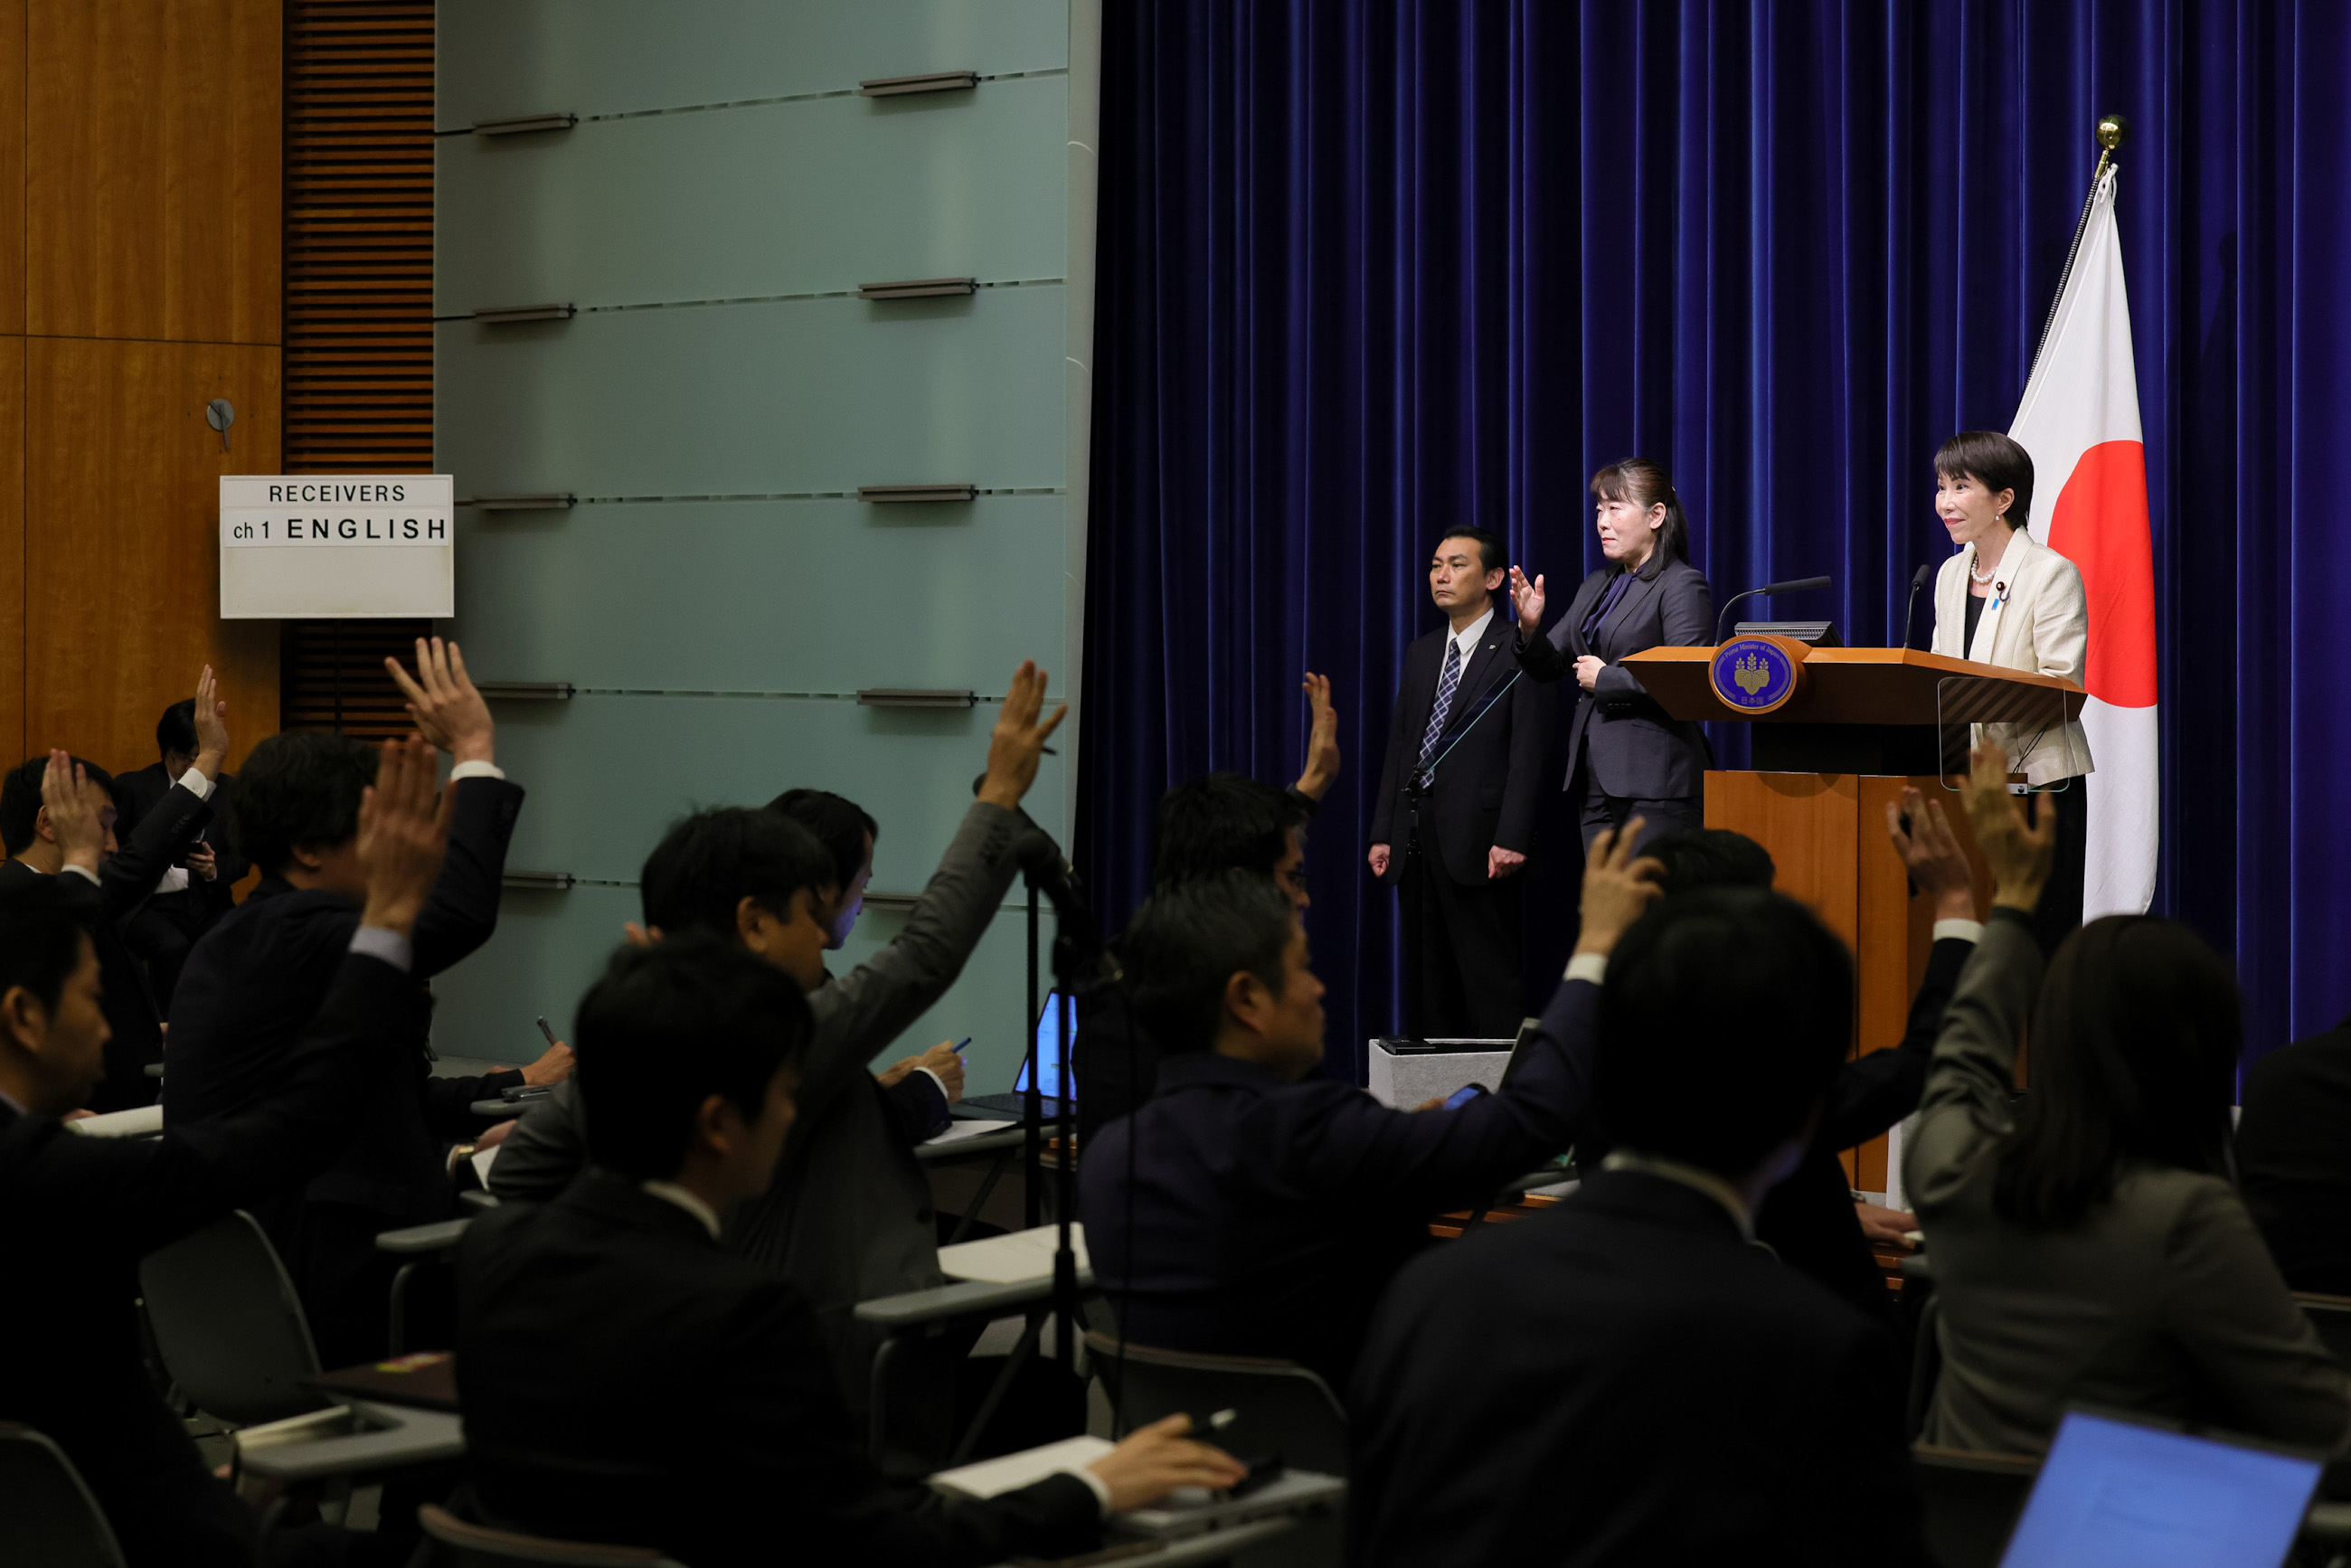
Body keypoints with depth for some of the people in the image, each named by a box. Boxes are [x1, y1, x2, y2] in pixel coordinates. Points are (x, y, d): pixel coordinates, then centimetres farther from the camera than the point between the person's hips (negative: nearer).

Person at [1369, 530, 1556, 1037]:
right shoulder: (1421, 654, 19)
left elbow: (1528, 753, -10)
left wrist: (1512, 839, -18)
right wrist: (1383, 834, 10)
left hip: (1477, 840, -7)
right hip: (1416, 837, 7)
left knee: (1489, 973, -8)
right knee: (1426, 978, 9)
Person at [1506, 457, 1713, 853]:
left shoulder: (1682, 586, -5)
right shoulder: (1595, 586, 20)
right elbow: (1550, 666, 19)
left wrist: (1605, 679, -10)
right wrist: (1530, 628, -2)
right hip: (1595, 777, 8)